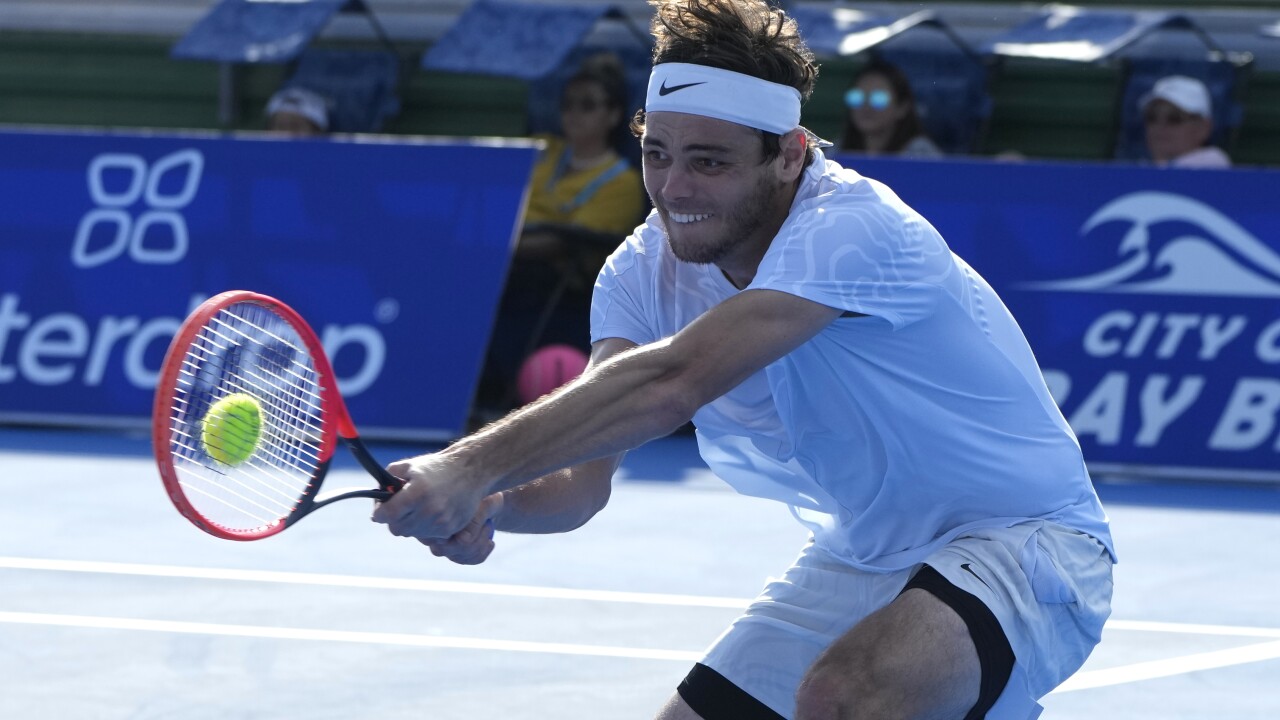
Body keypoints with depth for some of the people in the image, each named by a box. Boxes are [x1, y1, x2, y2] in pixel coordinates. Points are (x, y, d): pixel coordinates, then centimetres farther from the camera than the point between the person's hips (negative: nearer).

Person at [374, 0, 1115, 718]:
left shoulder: (852, 230, -28)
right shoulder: (644, 272, -5)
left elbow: (670, 384, -41)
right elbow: (580, 482, -17)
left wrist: (471, 469, -44)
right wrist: (484, 506, -39)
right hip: (859, 559, 8)